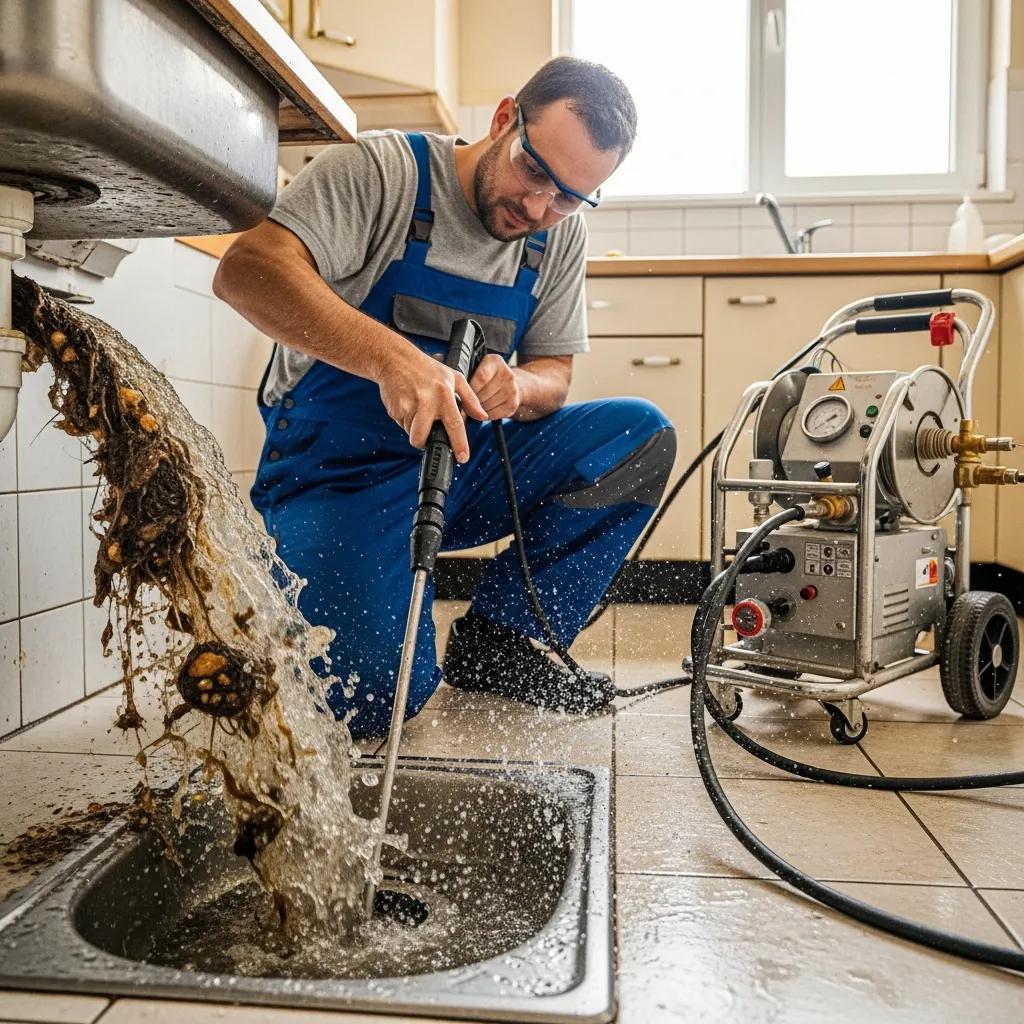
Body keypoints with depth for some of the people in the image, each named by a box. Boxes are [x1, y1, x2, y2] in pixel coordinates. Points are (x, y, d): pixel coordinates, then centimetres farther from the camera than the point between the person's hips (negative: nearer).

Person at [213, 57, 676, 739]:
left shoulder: (561, 235, 4)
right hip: (340, 473, -5)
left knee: (643, 436, -12)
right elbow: (245, 272, -27)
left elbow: (553, 374, 7)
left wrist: (519, 388, -19)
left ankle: (499, 639, -2)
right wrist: (391, 356, -43)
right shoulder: (383, 171, -13)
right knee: (377, 699, -22)